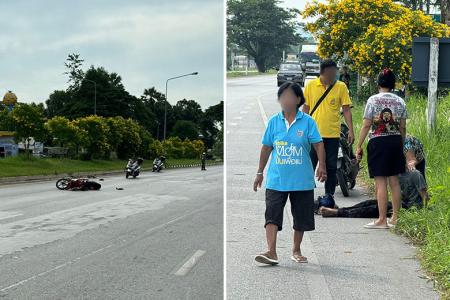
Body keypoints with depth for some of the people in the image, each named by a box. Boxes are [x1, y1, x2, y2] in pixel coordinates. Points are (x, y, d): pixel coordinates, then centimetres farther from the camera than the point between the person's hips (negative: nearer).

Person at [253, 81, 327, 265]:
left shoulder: (307, 122, -3)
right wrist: (260, 172, 12)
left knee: (301, 217, 10)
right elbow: (266, 148, 10)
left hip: (302, 180, -1)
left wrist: (321, 166, -17)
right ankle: (271, 251, -12)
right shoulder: (274, 121, 4)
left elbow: (318, 145, -3)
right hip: (276, 179, 1)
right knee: (272, 215, -10)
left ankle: (296, 250, 27)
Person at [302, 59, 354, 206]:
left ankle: (329, 194, 16)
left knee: (331, 166, 6)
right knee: (309, 165, 6)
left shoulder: (341, 87, -1)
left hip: (333, 134, 0)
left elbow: (346, 110, 1)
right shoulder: (311, 86, 0)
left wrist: (351, 130, -5)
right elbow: (306, 108, 8)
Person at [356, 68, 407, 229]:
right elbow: (403, 127, 8)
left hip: (378, 142, -5)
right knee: (394, 181, 11)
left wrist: (359, 146, -1)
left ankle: (382, 220, -3)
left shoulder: (373, 100, -6)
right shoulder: (400, 101, 6)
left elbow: (366, 125, -7)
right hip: (396, 141, 5)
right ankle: (395, 217, 17)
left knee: (381, 182, -4)